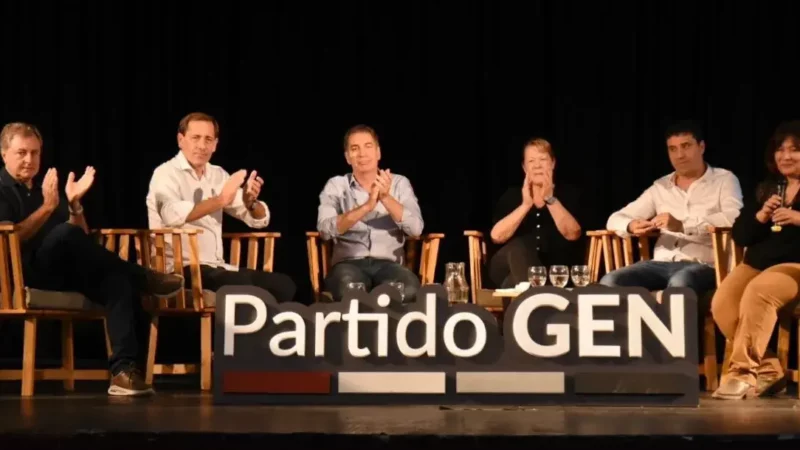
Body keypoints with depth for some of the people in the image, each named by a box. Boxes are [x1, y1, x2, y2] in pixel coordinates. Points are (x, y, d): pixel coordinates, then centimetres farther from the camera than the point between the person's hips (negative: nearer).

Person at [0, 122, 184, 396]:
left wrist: (74, 205, -3)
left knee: (118, 280, -26)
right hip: (23, 273, -5)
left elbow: (82, 239, 14)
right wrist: (47, 207, -17)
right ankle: (143, 278, -20)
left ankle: (124, 369, -38)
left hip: (62, 271, 5)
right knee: (65, 233, -35)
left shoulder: (46, 191, 21)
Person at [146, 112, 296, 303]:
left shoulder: (218, 175, 14)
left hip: (215, 268, 7)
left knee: (283, 285, -8)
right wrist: (220, 200, -35)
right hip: (180, 270, -7)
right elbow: (172, 215, -29)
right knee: (243, 285, -32)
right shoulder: (166, 173, -6)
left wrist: (250, 201, -11)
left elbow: (259, 220, 11)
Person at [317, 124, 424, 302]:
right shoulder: (336, 185, 8)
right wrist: (366, 206, -23)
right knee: (347, 287, -39)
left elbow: (416, 228, -4)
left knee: (409, 289, -35)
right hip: (349, 263, -1)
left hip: (388, 264, 1)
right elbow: (325, 229, -10)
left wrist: (386, 198, -18)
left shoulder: (399, 183, 11)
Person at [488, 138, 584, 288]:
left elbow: (573, 234, -11)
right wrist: (526, 205, -16)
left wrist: (550, 199, -18)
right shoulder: (512, 196, 11)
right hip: (513, 270, 3)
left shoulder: (568, 193, 8)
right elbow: (497, 237, -7)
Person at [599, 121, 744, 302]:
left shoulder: (724, 179, 7)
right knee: (611, 282, -23)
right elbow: (616, 219, 18)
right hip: (661, 264, 5)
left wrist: (682, 226, -21)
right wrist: (631, 226, -8)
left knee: (680, 283, -40)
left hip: (703, 266, -5)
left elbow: (735, 218, -13)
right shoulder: (660, 187, 20)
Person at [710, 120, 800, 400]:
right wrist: (761, 216, -5)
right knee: (722, 303, -24)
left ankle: (742, 372, -29)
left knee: (756, 294, -36)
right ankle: (767, 371, -15)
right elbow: (740, 235, 12)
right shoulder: (764, 190, 19)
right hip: (757, 263, 5)